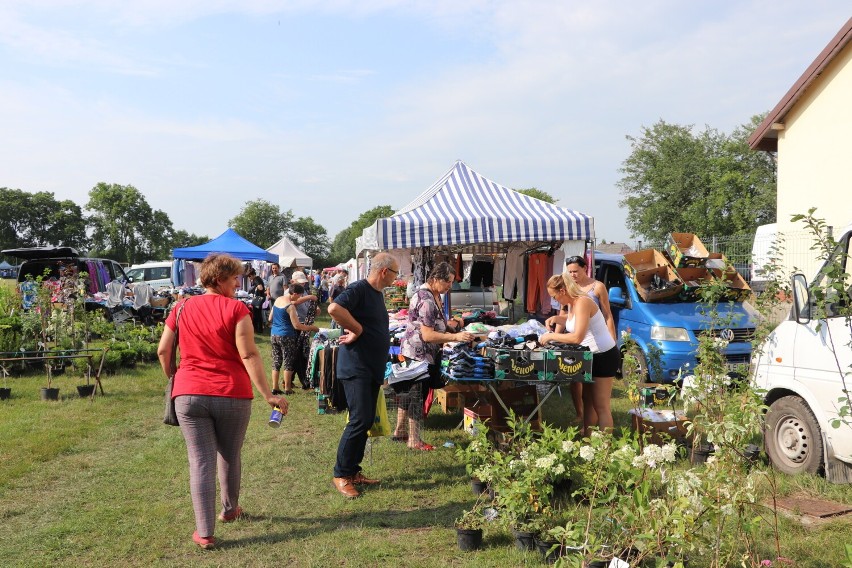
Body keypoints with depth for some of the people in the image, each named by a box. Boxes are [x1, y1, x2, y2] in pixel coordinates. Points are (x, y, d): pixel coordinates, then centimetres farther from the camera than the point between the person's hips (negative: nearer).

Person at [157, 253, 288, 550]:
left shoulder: (183, 308, 5)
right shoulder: (235, 308, -8)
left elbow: (163, 351, 8)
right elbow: (249, 355, -14)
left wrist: (174, 378, 25)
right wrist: (268, 395, -13)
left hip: (189, 394, 2)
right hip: (232, 395, -2)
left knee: (201, 462, 4)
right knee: (230, 456, 18)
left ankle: (204, 532, 4)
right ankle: (230, 509, 38)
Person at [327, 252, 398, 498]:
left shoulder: (378, 293, 15)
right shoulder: (358, 289, -15)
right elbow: (334, 308, -31)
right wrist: (356, 330, -21)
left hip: (372, 368, 9)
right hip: (355, 367, -9)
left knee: (366, 421, 12)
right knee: (360, 420, -10)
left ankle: (353, 471, 21)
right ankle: (341, 474, 3)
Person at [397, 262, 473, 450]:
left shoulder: (433, 295, 9)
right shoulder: (426, 300, -24)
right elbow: (427, 335, -28)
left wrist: (449, 325, 5)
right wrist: (456, 337, -31)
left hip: (414, 353, 10)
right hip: (419, 355, -10)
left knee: (409, 392, 18)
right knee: (418, 394, -1)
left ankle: (400, 431, 30)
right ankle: (414, 440, 10)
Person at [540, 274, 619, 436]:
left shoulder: (582, 302, -22)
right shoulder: (573, 304, 7)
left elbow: (577, 337, -31)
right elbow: (573, 322, 29)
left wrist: (551, 336, -21)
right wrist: (556, 318, 10)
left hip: (604, 356, -10)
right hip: (592, 356, 10)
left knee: (601, 406, -5)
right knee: (588, 401, 17)